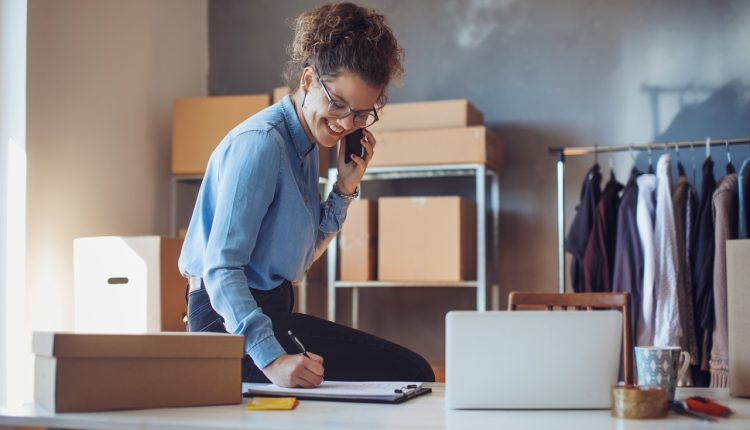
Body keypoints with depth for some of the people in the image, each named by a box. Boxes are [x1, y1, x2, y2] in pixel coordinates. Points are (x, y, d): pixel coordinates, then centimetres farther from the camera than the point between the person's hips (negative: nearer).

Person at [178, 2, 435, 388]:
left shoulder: (307, 143, 11)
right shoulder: (261, 142, -18)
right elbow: (221, 267, -25)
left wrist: (345, 189, 5)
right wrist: (271, 358, -34)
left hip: (273, 310, 9)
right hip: (230, 319, -9)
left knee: (414, 371, 2)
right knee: (404, 376, -17)